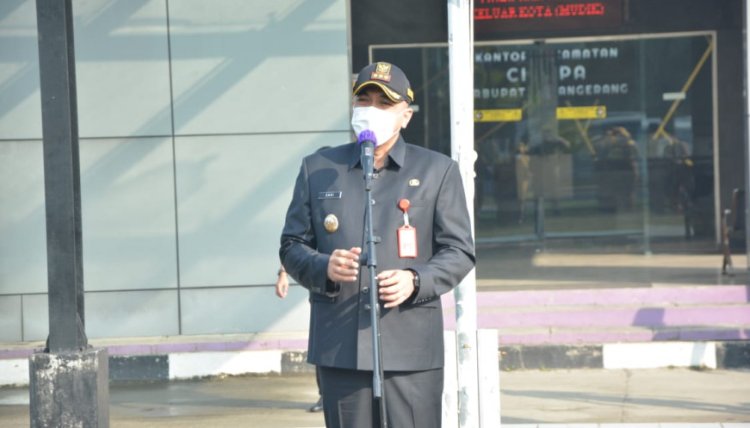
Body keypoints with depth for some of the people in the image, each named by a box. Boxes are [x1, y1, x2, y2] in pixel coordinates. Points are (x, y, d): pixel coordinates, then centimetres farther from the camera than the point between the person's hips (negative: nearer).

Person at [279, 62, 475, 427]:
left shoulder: (437, 171, 9)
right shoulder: (318, 169, 13)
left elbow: (459, 251, 6)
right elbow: (292, 246, 13)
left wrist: (415, 281, -14)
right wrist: (323, 268, -11)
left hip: (411, 353, -1)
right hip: (339, 351, 1)